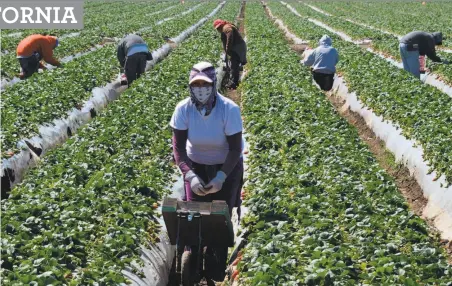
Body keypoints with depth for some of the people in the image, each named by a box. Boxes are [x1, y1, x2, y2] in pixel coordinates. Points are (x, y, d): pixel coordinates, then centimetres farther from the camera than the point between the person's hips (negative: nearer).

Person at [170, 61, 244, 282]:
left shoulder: (229, 109, -27)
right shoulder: (183, 109, -21)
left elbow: (235, 148, -21)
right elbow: (178, 146, -16)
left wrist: (221, 177, -30)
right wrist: (189, 175, -29)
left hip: (227, 167, -2)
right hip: (196, 167, 2)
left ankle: (217, 273, 18)